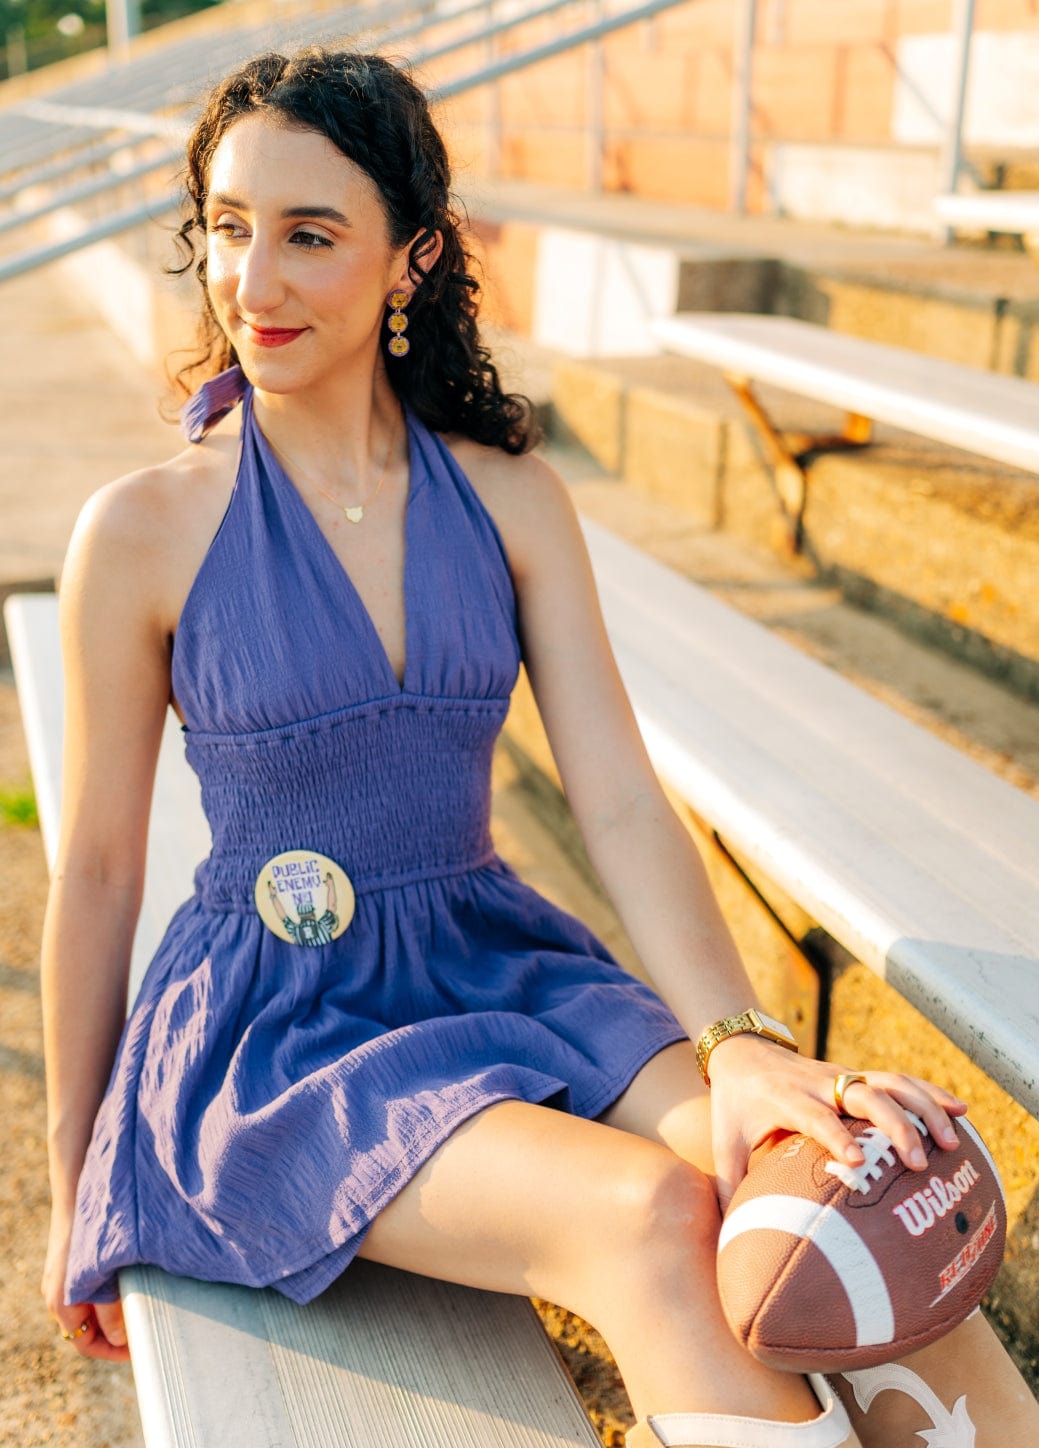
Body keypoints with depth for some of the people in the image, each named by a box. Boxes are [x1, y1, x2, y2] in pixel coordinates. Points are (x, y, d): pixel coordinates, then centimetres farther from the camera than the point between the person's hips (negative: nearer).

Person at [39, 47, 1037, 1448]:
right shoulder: (145, 530, -7)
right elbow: (97, 870, 0)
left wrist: (744, 1049, -20)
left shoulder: (510, 497, 2)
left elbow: (622, 804, -4)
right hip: (272, 1024, -3)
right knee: (651, 1218, -29)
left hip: (493, 965, 3)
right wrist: (73, 1185, 9)